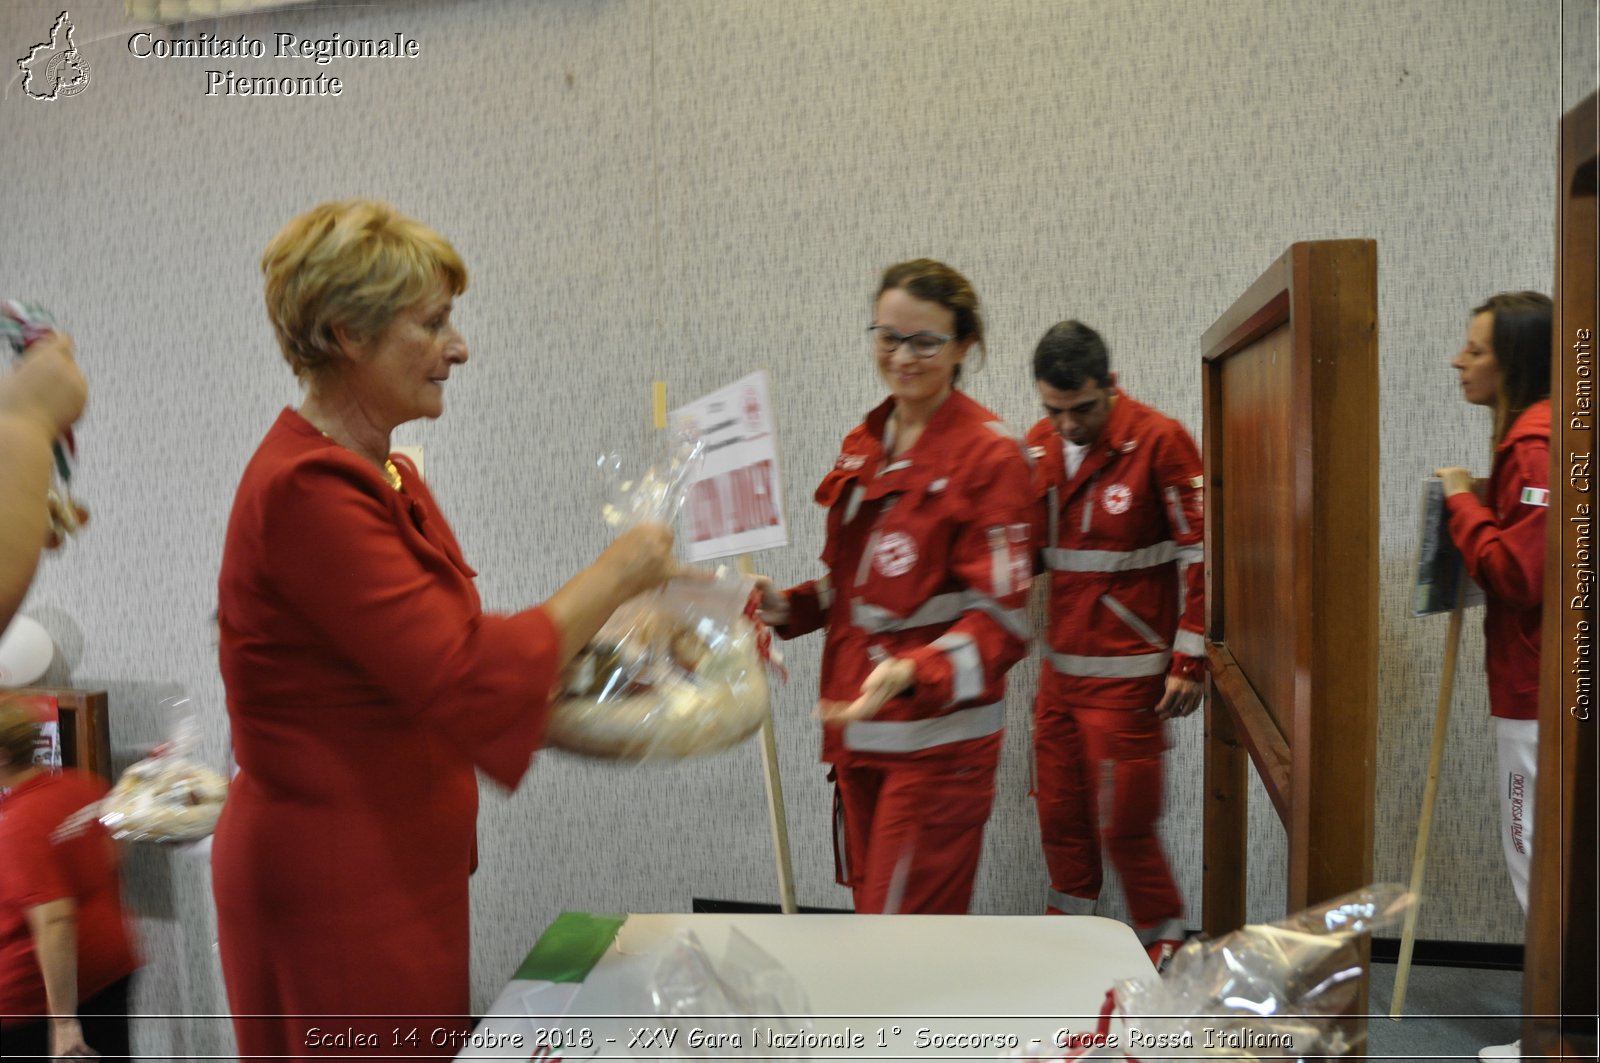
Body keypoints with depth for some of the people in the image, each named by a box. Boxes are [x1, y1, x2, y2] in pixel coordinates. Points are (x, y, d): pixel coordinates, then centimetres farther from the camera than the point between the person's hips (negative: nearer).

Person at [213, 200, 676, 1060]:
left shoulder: (384, 476, 9)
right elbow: (469, 682, -26)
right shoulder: (306, 489, -21)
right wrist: (614, 576, -16)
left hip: (398, 874, 9)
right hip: (337, 889, -9)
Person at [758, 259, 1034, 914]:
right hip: (856, 728, 7)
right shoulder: (862, 446, 10)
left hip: (938, 739, -7)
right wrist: (784, 608, 0)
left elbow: (1000, 618, -16)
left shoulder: (988, 453, -12)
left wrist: (912, 673, -32)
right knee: (870, 907, 19)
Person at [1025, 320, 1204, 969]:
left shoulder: (1159, 441, -11)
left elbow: (1200, 551, -10)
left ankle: (1162, 942, 24)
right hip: (1059, 667, 6)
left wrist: (1189, 659, -11)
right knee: (1058, 812, 12)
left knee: (1123, 824, 0)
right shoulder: (1039, 445, 7)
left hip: (1129, 672, -6)